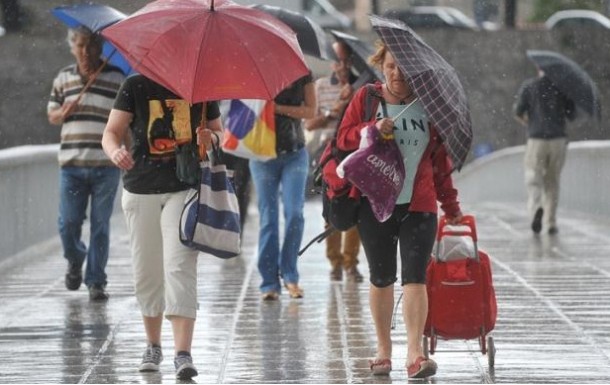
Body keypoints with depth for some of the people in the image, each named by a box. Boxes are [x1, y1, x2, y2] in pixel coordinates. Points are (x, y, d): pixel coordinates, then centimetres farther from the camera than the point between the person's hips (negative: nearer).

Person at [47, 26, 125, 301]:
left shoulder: (116, 78, 2)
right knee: (68, 222, 1)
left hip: (105, 164, -2)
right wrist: (63, 113, -6)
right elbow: (51, 116, 16)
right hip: (71, 163, 2)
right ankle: (75, 261, 30)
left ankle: (96, 281, 8)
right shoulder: (63, 78, 10)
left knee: (100, 225, 1)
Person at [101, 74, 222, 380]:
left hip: (185, 189, -1)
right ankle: (153, 346, 28)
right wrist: (115, 151, -26)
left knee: (180, 267, -15)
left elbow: (218, 131, 16)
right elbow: (112, 132, -2)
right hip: (141, 190, 1)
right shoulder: (136, 86, 2)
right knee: (146, 272, 9)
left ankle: (183, 353, -21)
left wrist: (210, 139, -9)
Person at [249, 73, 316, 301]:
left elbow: (310, 111, -1)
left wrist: (279, 108, -14)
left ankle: (290, 274, 4)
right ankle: (270, 283, 1)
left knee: (294, 213, -11)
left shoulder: (301, 73, 2)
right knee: (267, 218, -2)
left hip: (294, 153, 0)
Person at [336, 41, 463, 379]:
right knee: (381, 278, 9)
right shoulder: (366, 98, 6)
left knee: (414, 276, -12)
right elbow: (343, 138, 4)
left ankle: (415, 353, -19)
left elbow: (440, 157, 11)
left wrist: (450, 204, 13)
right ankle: (384, 350, 21)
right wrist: (372, 129, -16)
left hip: (419, 205, -1)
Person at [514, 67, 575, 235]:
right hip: (558, 139, 2)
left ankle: (536, 207, -26)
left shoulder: (528, 86, -1)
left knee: (534, 180, 4)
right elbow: (572, 115, 5)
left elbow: (518, 113, -2)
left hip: (536, 140, -2)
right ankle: (551, 222, 11)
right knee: (552, 182, 13)